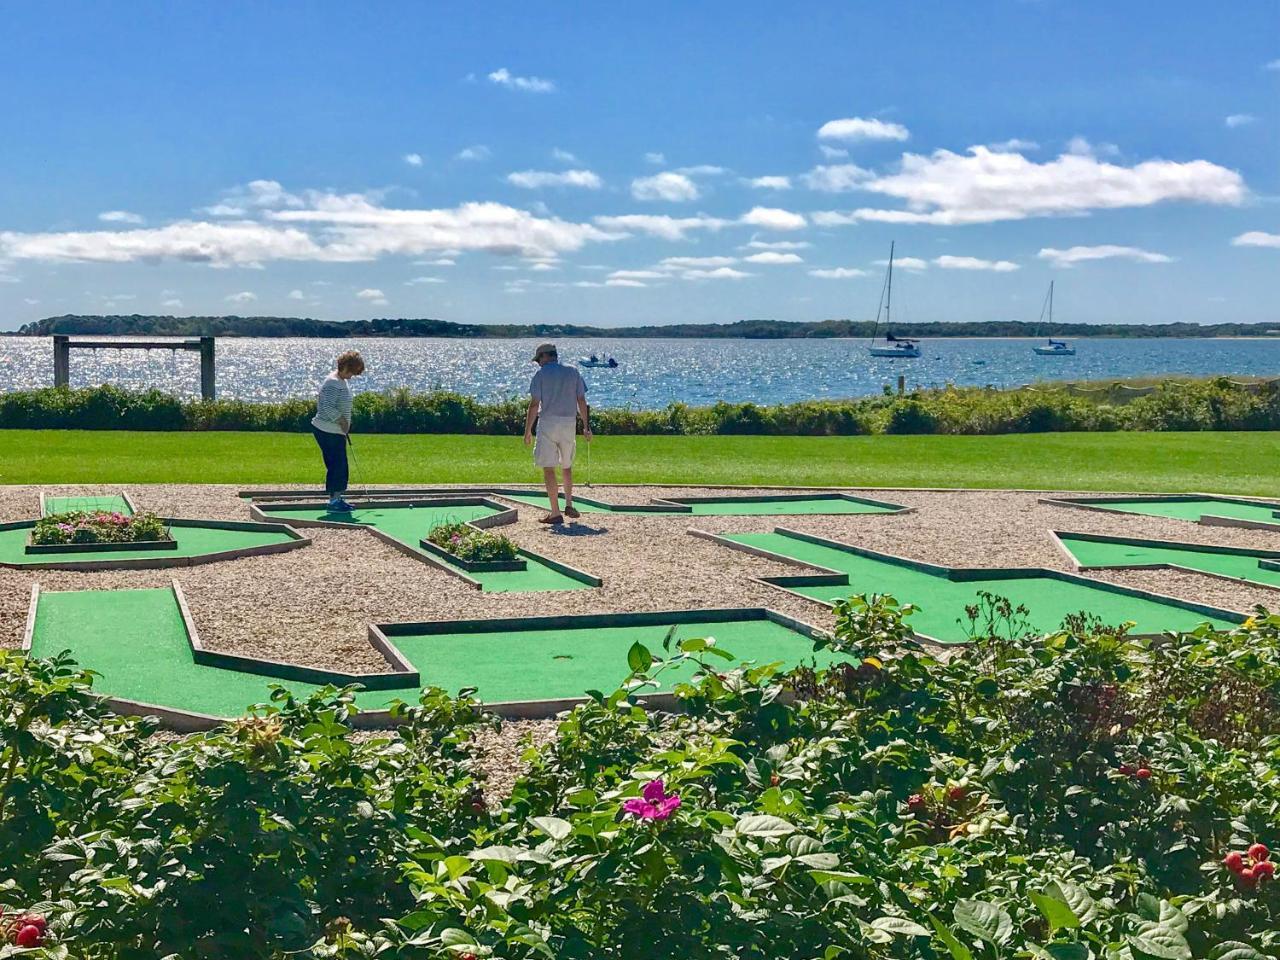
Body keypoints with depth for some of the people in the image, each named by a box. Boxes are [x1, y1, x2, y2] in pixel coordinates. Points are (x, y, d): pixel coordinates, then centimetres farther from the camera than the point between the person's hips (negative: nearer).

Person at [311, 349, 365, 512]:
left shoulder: (343, 381, 13)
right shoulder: (333, 383, -19)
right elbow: (327, 407, -28)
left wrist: (345, 424, 16)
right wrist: (342, 420, -20)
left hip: (336, 432, 10)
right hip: (328, 431, -10)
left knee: (339, 466, 13)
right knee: (337, 465, -8)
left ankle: (337, 498, 21)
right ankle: (334, 501, -5)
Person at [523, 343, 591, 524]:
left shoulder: (541, 374, -2)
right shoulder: (573, 372, 9)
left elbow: (534, 404, -6)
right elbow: (581, 401, 6)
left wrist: (528, 430, -3)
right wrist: (586, 427, 11)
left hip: (548, 422, -4)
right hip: (569, 423, 4)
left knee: (548, 469, -2)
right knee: (567, 466, 23)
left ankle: (555, 513, -6)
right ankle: (569, 505, 25)